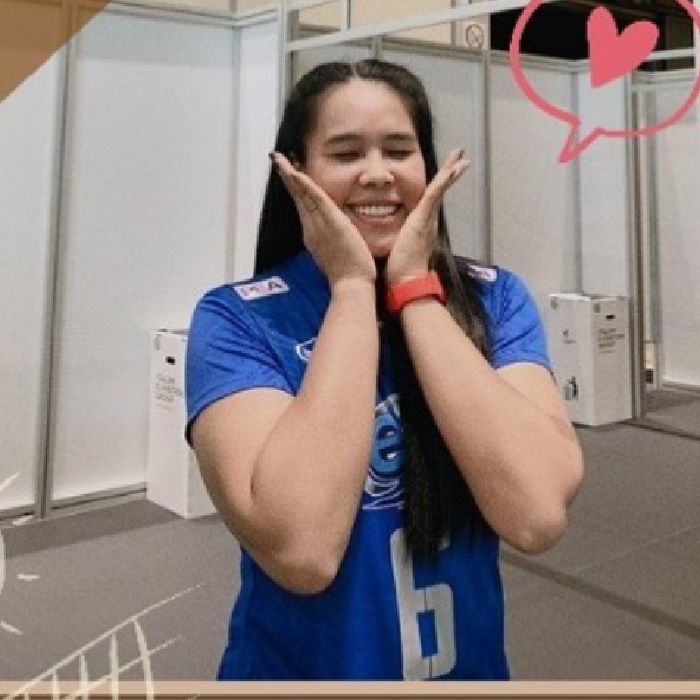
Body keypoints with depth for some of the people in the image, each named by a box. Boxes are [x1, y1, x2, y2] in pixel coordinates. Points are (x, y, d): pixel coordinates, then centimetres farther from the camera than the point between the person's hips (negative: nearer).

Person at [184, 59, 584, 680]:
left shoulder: (494, 299, -9)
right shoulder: (237, 319, -16)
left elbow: (538, 514, -24)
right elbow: (300, 550, -31)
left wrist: (414, 286, -22)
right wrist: (352, 285, -25)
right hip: (299, 668, -2)